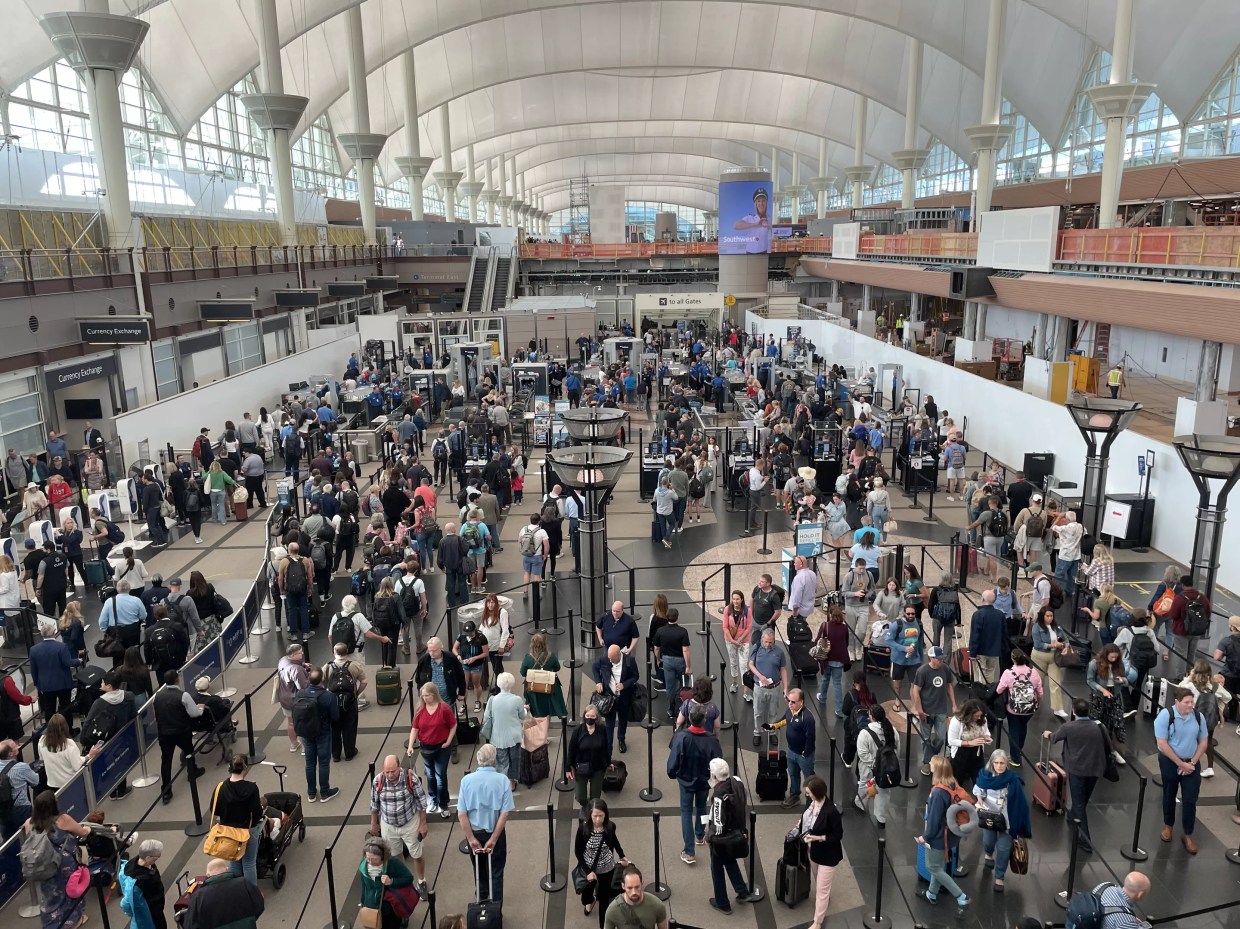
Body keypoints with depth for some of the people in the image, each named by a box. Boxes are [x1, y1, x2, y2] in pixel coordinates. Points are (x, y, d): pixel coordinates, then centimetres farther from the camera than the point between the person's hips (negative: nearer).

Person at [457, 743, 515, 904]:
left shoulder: (466, 780, -16)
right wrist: (493, 839, -13)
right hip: (495, 832, -2)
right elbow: (504, 813, -19)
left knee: (479, 868, 26)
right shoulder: (502, 780, -19)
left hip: (474, 832, 2)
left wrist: (471, 838, -9)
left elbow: (461, 814, -15)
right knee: (495, 872, 15)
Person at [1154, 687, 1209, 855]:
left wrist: (1192, 762, -8)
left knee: (1190, 800, 2)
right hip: (1169, 762, -2)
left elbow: (1203, 742, 2)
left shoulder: (1198, 716, -8)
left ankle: (1188, 834, 17)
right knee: (1169, 796, 16)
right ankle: (1168, 825, 36)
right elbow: (1162, 743, -18)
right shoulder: (1165, 715, -19)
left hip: (1192, 763, 2)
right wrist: (1181, 763, -16)